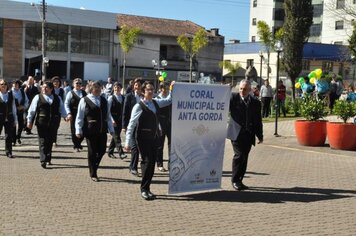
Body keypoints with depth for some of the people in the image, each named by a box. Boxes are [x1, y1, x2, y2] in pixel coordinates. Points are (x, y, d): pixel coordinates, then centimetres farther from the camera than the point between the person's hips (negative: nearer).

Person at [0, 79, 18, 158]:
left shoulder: (11, 95, 5)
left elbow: (13, 107, 10)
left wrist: (15, 119, 9)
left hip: (9, 118, 2)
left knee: (9, 136, 3)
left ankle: (9, 152, 12)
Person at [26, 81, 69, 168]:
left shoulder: (57, 98, 12)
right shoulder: (38, 97, 5)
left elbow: (61, 109, 15)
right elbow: (32, 110, 5)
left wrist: (65, 116, 0)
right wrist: (29, 121, 2)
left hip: (53, 124, 2)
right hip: (41, 123, -2)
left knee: (50, 141, 8)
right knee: (42, 141, -7)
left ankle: (48, 159, 23)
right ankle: (43, 160, -10)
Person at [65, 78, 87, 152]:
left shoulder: (84, 93, 11)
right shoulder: (70, 93, 1)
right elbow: (66, 104, -3)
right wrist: (69, 113, -14)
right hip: (74, 114, -3)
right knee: (74, 130, 2)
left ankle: (78, 143, 25)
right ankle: (76, 146, 15)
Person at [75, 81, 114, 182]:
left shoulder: (104, 100, 11)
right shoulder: (84, 100, -3)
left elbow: (108, 116, 14)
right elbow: (79, 117, -3)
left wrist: (111, 129, 11)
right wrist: (78, 130, -8)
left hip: (102, 131, 4)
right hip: (90, 131, -4)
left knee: (102, 150, 6)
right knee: (92, 152, 4)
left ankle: (94, 167, 32)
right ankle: (93, 174, 17)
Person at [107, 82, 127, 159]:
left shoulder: (123, 98, 9)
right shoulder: (111, 98, -5)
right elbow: (109, 110, -8)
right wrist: (112, 120, -17)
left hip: (120, 120, 5)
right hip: (114, 120, -5)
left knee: (115, 136, 12)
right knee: (116, 136, -9)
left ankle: (110, 152, 24)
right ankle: (121, 153, -13)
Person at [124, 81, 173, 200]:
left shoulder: (156, 102, 8)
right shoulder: (139, 106, -10)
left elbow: (168, 100, 26)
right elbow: (132, 124, -11)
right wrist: (128, 142, -13)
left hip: (154, 137, 6)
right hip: (143, 137, -6)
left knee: (152, 162, 8)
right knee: (147, 161, -9)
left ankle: (147, 188, 19)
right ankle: (144, 189, 3)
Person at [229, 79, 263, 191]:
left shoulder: (255, 102, 10)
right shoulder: (233, 98, 3)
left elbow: (258, 120, 13)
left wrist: (260, 135, 12)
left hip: (249, 135, 4)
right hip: (237, 133, -3)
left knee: (244, 157, 6)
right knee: (239, 155, -12)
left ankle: (239, 180, 17)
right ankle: (235, 180, 0)